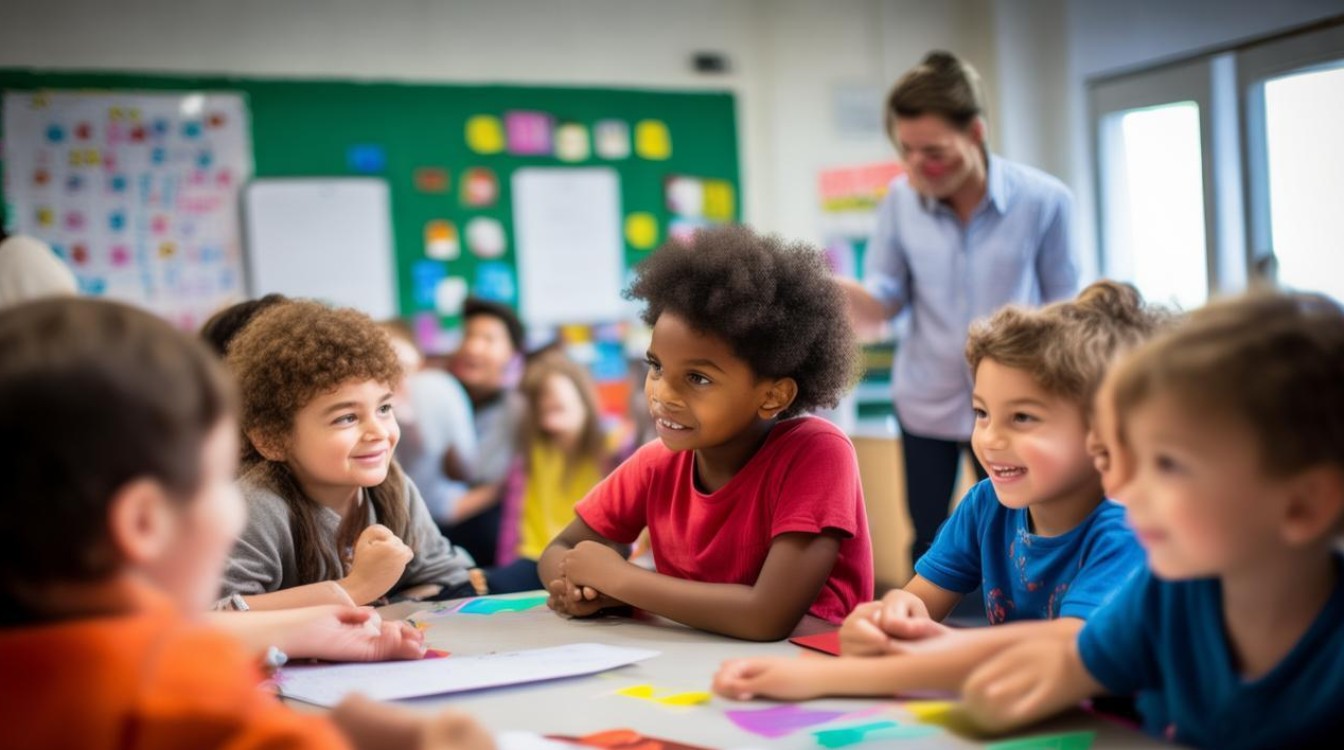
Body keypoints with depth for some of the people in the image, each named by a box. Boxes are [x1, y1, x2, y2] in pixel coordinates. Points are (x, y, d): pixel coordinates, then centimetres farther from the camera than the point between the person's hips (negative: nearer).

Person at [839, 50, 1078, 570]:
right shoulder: (901, 200, -9)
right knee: (927, 548, 13)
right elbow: (881, 306, -9)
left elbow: (1063, 307, -6)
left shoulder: (1043, 200, -15)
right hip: (925, 402, 2)